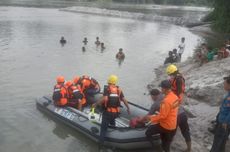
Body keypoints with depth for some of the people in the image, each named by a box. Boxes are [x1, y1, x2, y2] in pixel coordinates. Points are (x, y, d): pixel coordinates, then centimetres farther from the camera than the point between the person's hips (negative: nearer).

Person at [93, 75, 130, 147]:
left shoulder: (107, 88, -9)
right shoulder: (119, 89, 3)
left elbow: (105, 99, -24)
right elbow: (124, 99, 2)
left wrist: (96, 104, -14)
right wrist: (128, 108, 14)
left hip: (108, 112, -4)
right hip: (116, 112, 4)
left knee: (103, 128, 2)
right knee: (112, 122, 34)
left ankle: (100, 144, 1)